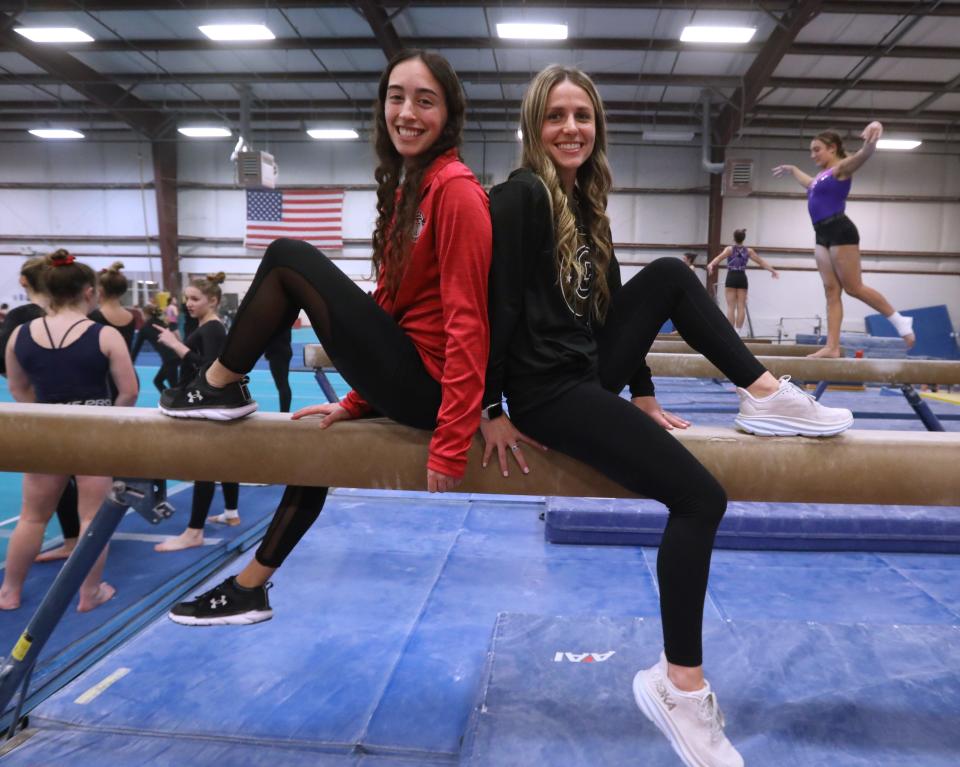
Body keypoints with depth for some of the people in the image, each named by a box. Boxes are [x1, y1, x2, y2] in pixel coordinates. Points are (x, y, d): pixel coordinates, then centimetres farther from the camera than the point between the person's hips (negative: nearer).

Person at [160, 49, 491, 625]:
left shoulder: (454, 189, -15)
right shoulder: (407, 184, 14)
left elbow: (468, 320, -21)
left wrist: (452, 442, -23)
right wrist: (356, 404, 13)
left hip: (426, 387, -10)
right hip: (407, 378, 10)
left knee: (290, 258, -11)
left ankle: (220, 387, 9)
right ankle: (250, 589, 42)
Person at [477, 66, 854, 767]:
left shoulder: (584, 203, 15)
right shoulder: (519, 196, -12)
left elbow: (608, 306, 16)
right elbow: (495, 306, -16)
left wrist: (645, 397, 15)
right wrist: (490, 411, -15)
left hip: (590, 370, 9)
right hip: (546, 391, -9)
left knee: (669, 276, 9)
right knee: (700, 498, -14)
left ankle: (766, 397, 9)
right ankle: (678, 686, -2)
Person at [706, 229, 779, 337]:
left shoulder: (730, 249, -3)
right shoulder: (748, 251, 5)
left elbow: (720, 257, -22)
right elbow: (761, 261, 7)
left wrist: (711, 265, -39)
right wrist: (773, 271, 15)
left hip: (731, 278, -2)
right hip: (742, 278, 2)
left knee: (731, 307, -2)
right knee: (741, 306, 3)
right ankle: (738, 331, -1)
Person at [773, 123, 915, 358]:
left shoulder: (842, 167, -1)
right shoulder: (823, 175, 23)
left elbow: (864, 154, -22)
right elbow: (808, 183, 48)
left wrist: (872, 134, -44)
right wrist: (791, 169, 60)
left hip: (840, 231, -8)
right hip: (823, 235, 8)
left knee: (854, 288, -8)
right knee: (831, 292, 0)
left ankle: (900, 320, 9)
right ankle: (832, 347, -6)